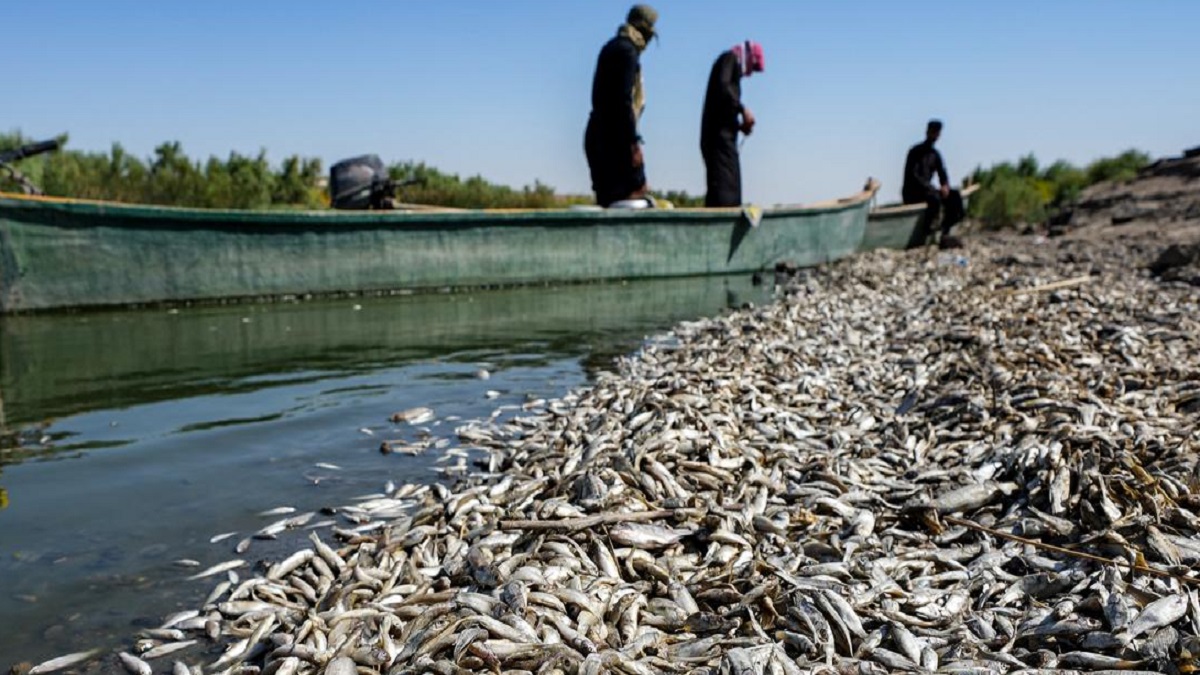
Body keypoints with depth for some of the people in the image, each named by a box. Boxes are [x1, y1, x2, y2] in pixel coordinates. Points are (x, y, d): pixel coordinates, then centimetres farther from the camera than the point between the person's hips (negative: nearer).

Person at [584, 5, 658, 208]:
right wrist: (633, 142, -19)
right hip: (615, 135, -10)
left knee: (607, 198, 9)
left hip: (598, 134, 10)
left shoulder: (612, 47, 20)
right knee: (635, 193, -11)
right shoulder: (626, 50, -9)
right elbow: (623, 100, -18)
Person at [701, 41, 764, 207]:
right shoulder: (730, 59, 4)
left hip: (721, 136, 9)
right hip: (720, 135, -9)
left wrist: (739, 125, 11)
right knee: (725, 188, -18)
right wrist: (742, 109, -12)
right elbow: (722, 86, -16)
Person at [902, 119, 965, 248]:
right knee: (935, 198, -35)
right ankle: (923, 234, -24)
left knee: (955, 196, -10)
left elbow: (942, 173, 13)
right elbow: (912, 175, -18)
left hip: (927, 190, 8)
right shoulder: (916, 151, -8)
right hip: (912, 194, -8)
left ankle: (945, 234, -13)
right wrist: (932, 189, -25)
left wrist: (945, 186, -12)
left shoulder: (935, 154, 14)